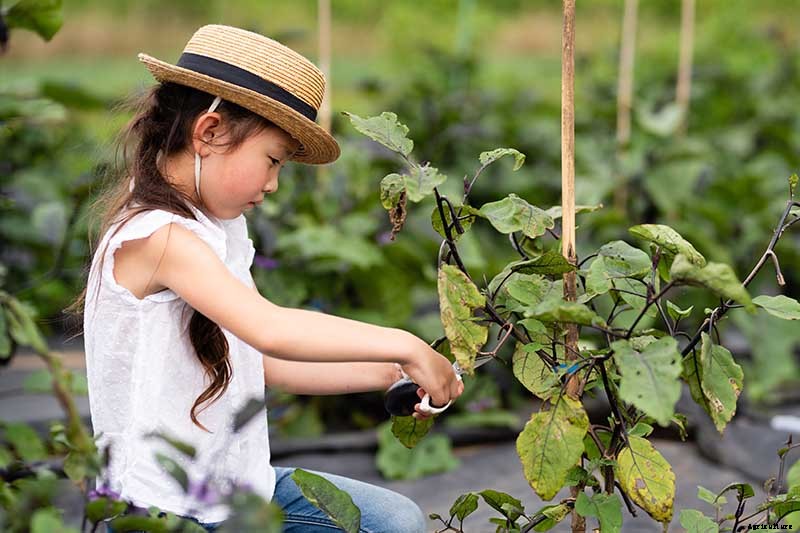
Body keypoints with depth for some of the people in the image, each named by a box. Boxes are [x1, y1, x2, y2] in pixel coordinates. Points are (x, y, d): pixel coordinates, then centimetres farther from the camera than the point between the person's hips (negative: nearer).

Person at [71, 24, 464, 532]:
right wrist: (404, 346, -26)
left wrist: (387, 375, 4)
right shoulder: (157, 236, -21)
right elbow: (270, 329, -34)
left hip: (239, 485, 9)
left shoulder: (222, 228, 10)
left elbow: (265, 361, 12)